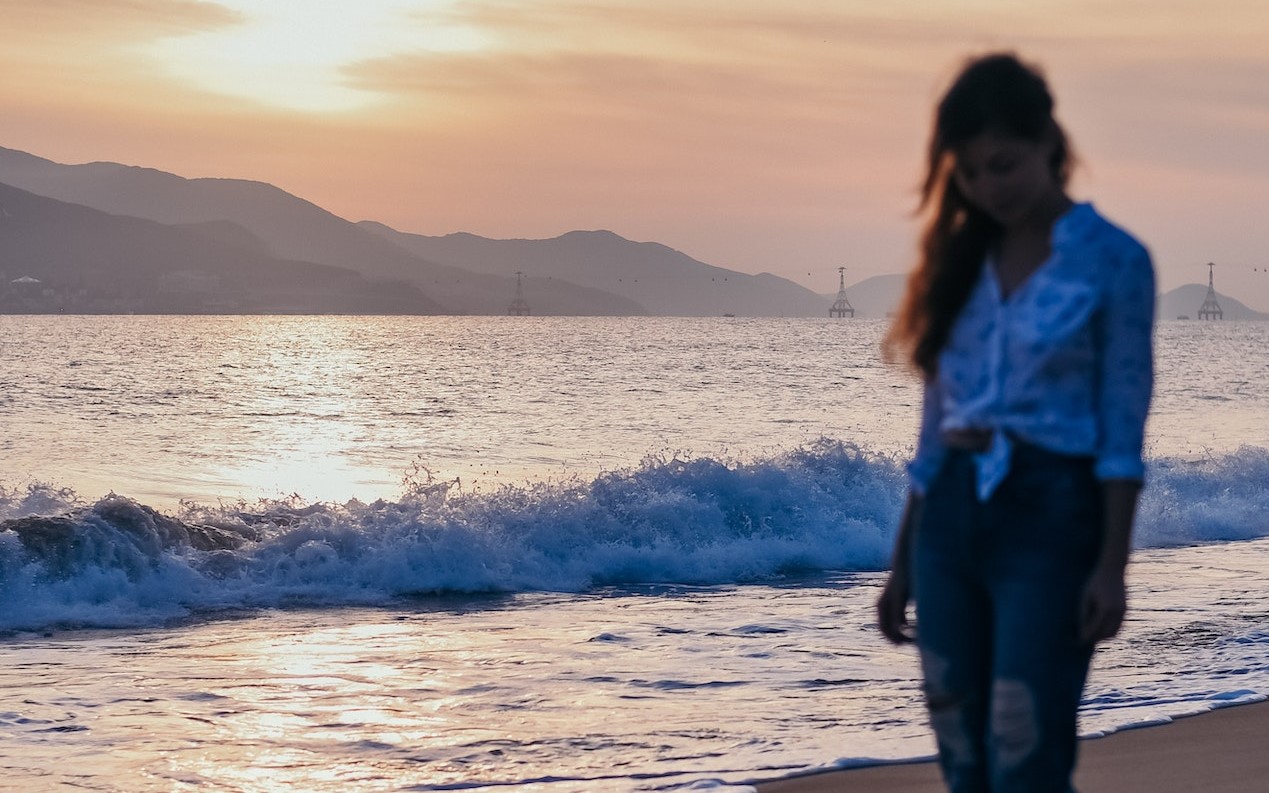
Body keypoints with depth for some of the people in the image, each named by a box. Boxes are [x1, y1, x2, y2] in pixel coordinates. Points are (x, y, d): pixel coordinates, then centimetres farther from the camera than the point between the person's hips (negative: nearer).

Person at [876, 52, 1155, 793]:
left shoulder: (1114, 260, -5)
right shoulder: (963, 259, 11)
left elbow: (1122, 431, -7)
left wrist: (1111, 566, -14)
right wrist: (902, 564, 14)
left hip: (1051, 515, -6)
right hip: (952, 514, 6)